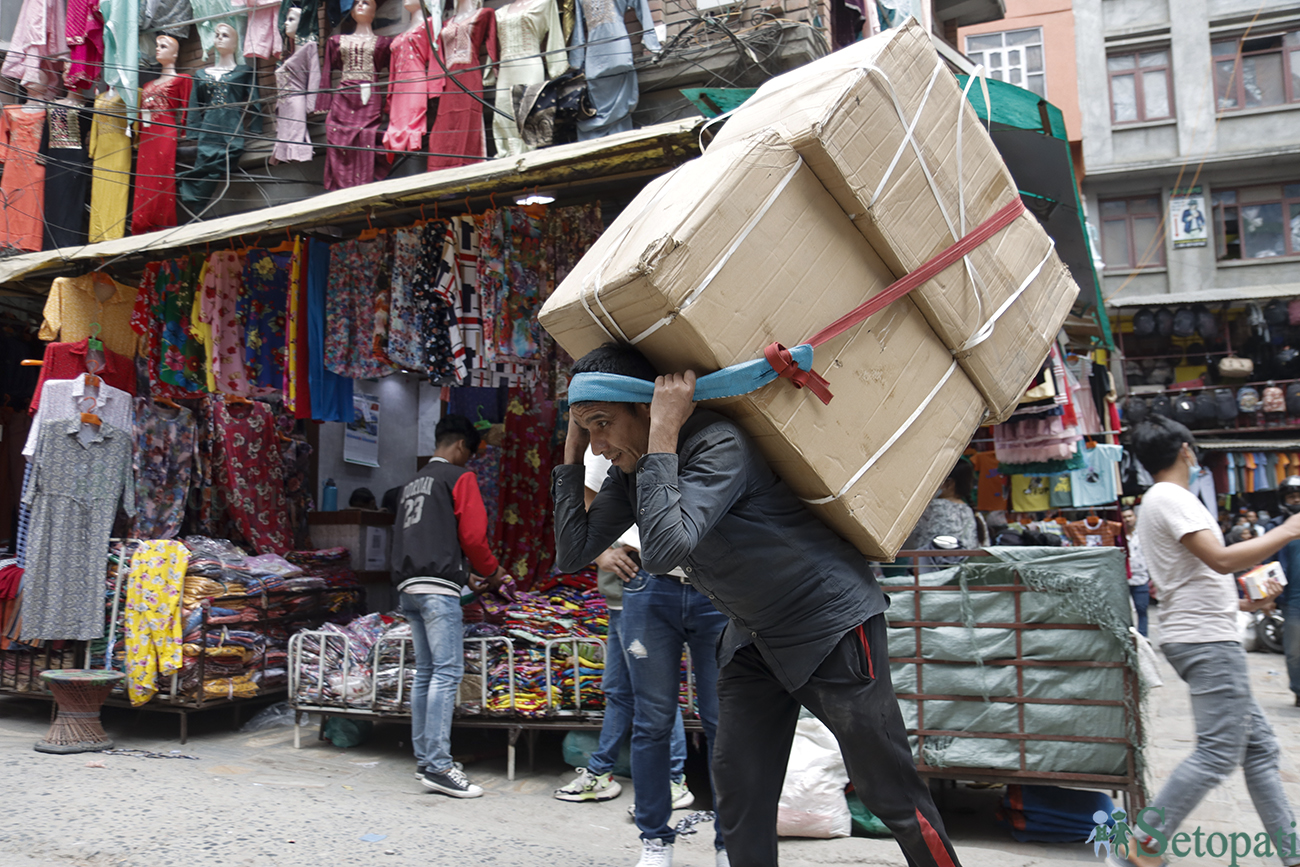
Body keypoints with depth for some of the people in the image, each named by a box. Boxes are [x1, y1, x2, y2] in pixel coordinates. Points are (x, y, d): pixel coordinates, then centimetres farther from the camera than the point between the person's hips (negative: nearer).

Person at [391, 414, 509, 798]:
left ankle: (424, 758, 14)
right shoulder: (460, 478, 0)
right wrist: (492, 571, 9)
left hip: (408, 586, 9)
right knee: (447, 671, -10)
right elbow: (473, 535, -9)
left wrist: (463, 575, 25)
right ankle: (438, 766, -14)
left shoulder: (412, 483, 24)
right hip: (438, 587, -9)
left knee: (426, 672, 11)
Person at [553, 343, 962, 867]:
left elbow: (663, 551, -39)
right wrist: (572, 451, -9)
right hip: (754, 637, 8)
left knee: (890, 792, 0)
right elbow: (573, 553, -4)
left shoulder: (718, 446, -27)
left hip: (830, 622, -7)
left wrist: (662, 436, -37)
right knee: (738, 800, 6)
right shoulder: (632, 468, -1)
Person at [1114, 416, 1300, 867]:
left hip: (1206, 639, 11)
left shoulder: (1159, 501, 19)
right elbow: (1221, 559, -22)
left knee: (1259, 746, 12)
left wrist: (1239, 604, 28)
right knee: (1217, 754, -11)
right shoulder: (1170, 497, -13)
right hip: (1208, 641, -11)